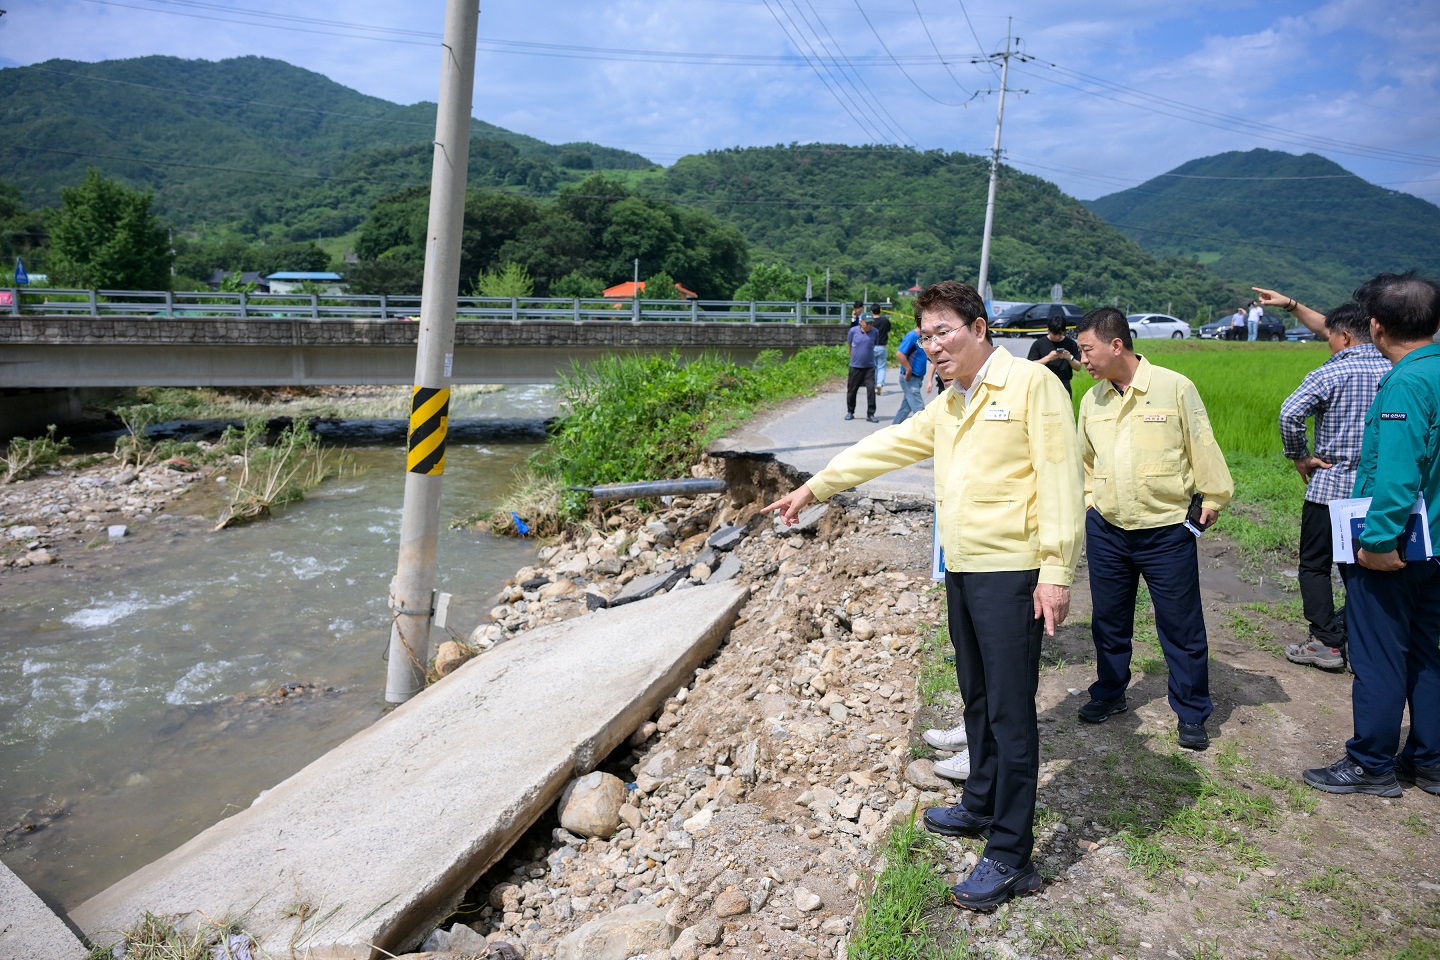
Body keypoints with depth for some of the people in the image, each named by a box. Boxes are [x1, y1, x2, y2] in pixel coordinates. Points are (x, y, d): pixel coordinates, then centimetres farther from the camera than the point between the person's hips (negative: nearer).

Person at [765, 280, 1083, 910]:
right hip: (962, 572, 8)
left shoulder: (1031, 384, -9)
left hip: (1011, 573, -8)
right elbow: (884, 448, 22)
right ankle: (981, 806, 36)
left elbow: (1059, 477, -14)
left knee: (1011, 711, -4)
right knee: (976, 698, 19)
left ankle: (1011, 859, 4)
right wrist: (814, 488, 25)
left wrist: (1057, 571, -18)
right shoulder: (947, 406, 16)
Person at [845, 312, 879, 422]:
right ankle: (850, 412, 24)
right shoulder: (853, 331, -6)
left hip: (869, 366, 0)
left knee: (871, 389, -8)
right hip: (855, 366, 0)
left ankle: (870, 414, -1)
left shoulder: (874, 332, -4)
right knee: (852, 389, 8)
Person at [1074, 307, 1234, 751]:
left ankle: (1191, 712, 20)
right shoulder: (1092, 399, 5)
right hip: (1106, 531, 5)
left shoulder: (1174, 387, -9)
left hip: (1167, 531, -4)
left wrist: (1212, 500, 3)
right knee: (1108, 620, 16)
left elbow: (1203, 448, -1)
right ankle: (1109, 693, 34)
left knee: (1181, 627, 5)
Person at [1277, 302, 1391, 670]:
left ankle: (1327, 643, 7)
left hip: (1330, 486, -5)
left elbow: (1290, 413, -26)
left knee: (1315, 565, 7)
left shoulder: (1330, 374, -13)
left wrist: (1299, 457, -13)